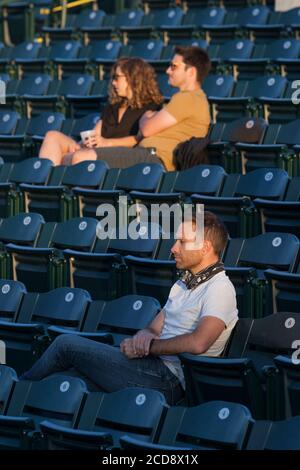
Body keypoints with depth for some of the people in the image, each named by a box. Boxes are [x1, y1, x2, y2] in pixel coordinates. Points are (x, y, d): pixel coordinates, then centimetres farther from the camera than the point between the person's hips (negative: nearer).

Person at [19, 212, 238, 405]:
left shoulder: (220, 288, -11)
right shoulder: (183, 284, 22)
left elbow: (198, 343, -24)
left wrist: (147, 345, -11)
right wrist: (145, 335, -7)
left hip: (168, 380, -10)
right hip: (155, 367, 10)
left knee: (67, 344, -5)